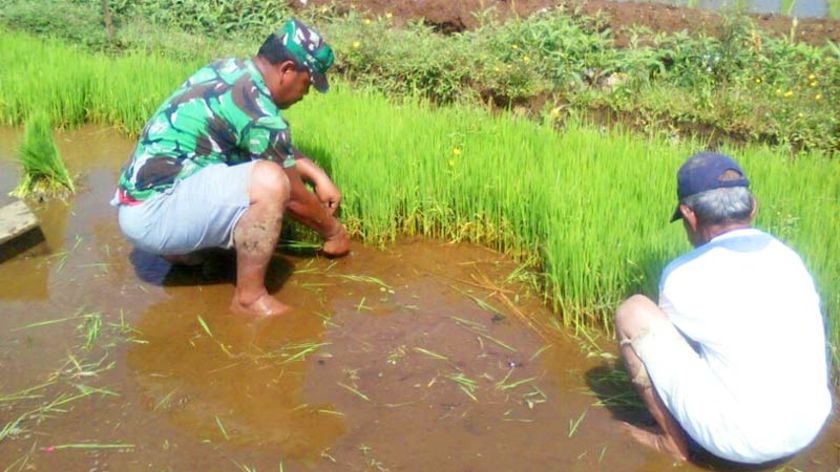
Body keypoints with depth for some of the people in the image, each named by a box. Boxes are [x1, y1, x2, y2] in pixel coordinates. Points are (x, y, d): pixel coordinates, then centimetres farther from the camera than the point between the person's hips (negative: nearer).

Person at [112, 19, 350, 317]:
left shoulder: (231, 70, 7)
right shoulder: (258, 111, -19)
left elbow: (279, 146, 24)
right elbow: (295, 198, -7)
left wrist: (317, 175, 17)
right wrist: (333, 232, 9)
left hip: (141, 195, 10)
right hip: (151, 214, -10)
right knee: (270, 182, -27)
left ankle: (180, 248, 15)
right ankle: (249, 297, -13)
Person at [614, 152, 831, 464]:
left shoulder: (683, 276, -12)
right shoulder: (788, 259, 6)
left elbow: (666, 334, 10)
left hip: (739, 440, -7)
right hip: (808, 428, 7)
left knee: (633, 312, -1)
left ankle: (674, 440, 9)